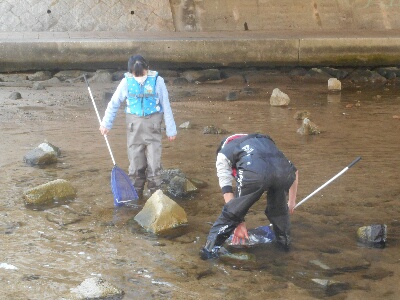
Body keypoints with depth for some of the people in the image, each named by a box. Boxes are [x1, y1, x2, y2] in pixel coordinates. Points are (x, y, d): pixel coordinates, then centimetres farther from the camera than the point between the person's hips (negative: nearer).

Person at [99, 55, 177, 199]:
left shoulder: (157, 80, -8)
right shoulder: (127, 81, -5)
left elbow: (166, 106, -1)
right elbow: (114, 103, 7)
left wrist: (171, 129, 2)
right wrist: (106, 123, 6)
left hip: (152, 125, -1)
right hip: (134, 125, 1)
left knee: (154, 161, -3)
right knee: (135, 161, 6)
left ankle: (155, 194, 7)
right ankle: (135, 193, 17)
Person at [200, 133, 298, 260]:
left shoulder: (223, 155, 32)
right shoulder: (264, 142, 46)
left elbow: (227, 192, 22)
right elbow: (294, 171, 45)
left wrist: (239, 223, 25)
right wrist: (292, 201, 54)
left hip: (254, 173, -4)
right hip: (283, 170, 4)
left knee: (231, 212, 15)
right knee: (279, 209, 33)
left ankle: (210, 248, 18)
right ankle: (284, 242, 45)